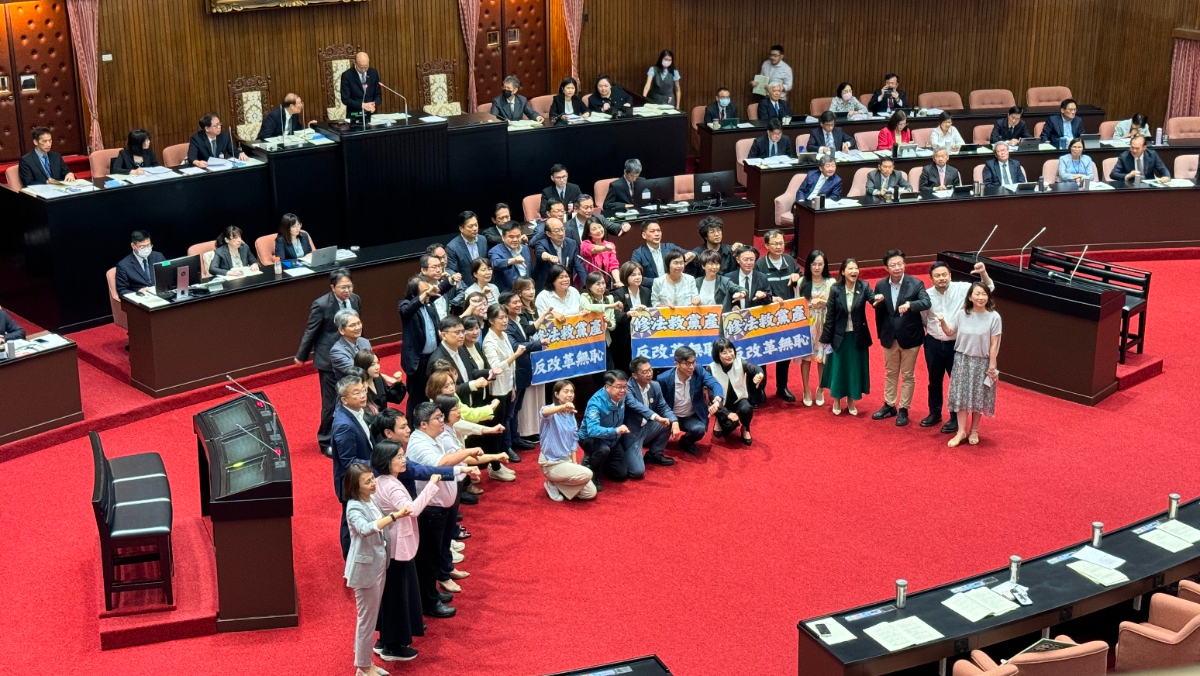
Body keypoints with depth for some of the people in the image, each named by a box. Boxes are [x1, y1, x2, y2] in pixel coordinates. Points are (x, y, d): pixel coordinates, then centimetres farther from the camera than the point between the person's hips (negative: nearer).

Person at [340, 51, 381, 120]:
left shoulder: (374, 73, 3)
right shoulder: (347, 75, -7)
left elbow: (378, 95, 7)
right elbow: (345, 99, -9)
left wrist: (374, 105, -14)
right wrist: (362, 105, -20)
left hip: (371, 113, 3)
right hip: (354, 115, -2)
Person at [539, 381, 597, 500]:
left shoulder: (571, 414, 7)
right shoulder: (553, 412, -17)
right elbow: (544, 412, -43)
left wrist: (574, 462, 2)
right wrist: (562, 407, -63)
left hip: (566, 460, 7)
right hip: (552, 463, -7)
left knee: (590, 493, 0)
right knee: (587, 474, -26)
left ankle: (559, 485, 15)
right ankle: (553, 485, -6)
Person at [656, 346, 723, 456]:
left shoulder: (699, 372, -15)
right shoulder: (664, 379, -19)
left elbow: (715, 384, -30)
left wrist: (717, 400, -54)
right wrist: (672, 421, -24)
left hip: (692, 417, 0)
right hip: (671, 417, 0)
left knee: (699, 429, -31)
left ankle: (686, 441, 7)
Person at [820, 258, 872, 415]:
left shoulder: (864, 287, -7)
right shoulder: (835, 290, -9)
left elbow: (873, 299, -25)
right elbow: (830, 316, -6)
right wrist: (826, 338, -4)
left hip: (858, 336, 1)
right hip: (839, 336, -1)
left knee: (855, 368, 11)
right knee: (838, 368, 9)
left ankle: (851, 401, 29)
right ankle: (837, 401, 28)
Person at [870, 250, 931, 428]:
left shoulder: (916, 284, -13)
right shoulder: (880, 286, -3)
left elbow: (926, 303, -29)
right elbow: (878, 310, 7)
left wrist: (909, 305, -44)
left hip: (909, 337, -3)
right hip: (889, 337, 3)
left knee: (907, 375, 8)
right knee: (890, 373, 17)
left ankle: (903, 409, 19)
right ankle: (889, 406, 31)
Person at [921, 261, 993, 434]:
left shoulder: (961, 288, -11)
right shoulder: (927, 294, -4)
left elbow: (988, 289, -16)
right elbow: (923, 318, 10)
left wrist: (983, 273, -31)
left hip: (956, 344, -3)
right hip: (933, 344, 3)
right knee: (934, 381, 17)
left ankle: (956, 418, 20)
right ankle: (935, 413, 34)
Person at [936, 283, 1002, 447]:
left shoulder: (993, 317, -12)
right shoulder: (961, 314, -5)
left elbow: (994, 344, -10)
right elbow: (950, 333, 6)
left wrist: (992, 366, -10)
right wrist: (942, 322, -14)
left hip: (982, 362, -2)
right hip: (962, 360, 2)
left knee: (978, 397, 8)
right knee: (961, 395, 3)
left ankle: (974, 431, 24)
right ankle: (961, 432, 10)